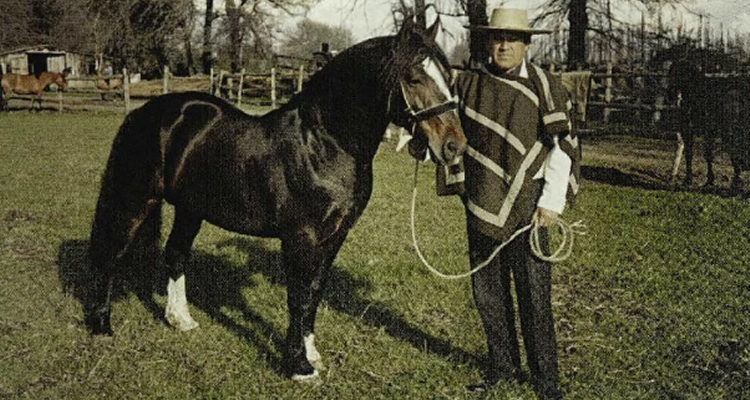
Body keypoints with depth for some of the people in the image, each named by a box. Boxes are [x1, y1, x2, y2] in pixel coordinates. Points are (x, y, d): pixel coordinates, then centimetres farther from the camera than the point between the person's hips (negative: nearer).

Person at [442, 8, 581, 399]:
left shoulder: (545, 86, -2)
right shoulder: (466, 84, 6)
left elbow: (563, 144, -5)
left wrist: (553, 202, -10)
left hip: (528, 205, -3)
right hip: (480, 205, 4)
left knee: (535, 295, 0)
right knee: (487, 293, 12)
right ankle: (502, 365, 30)